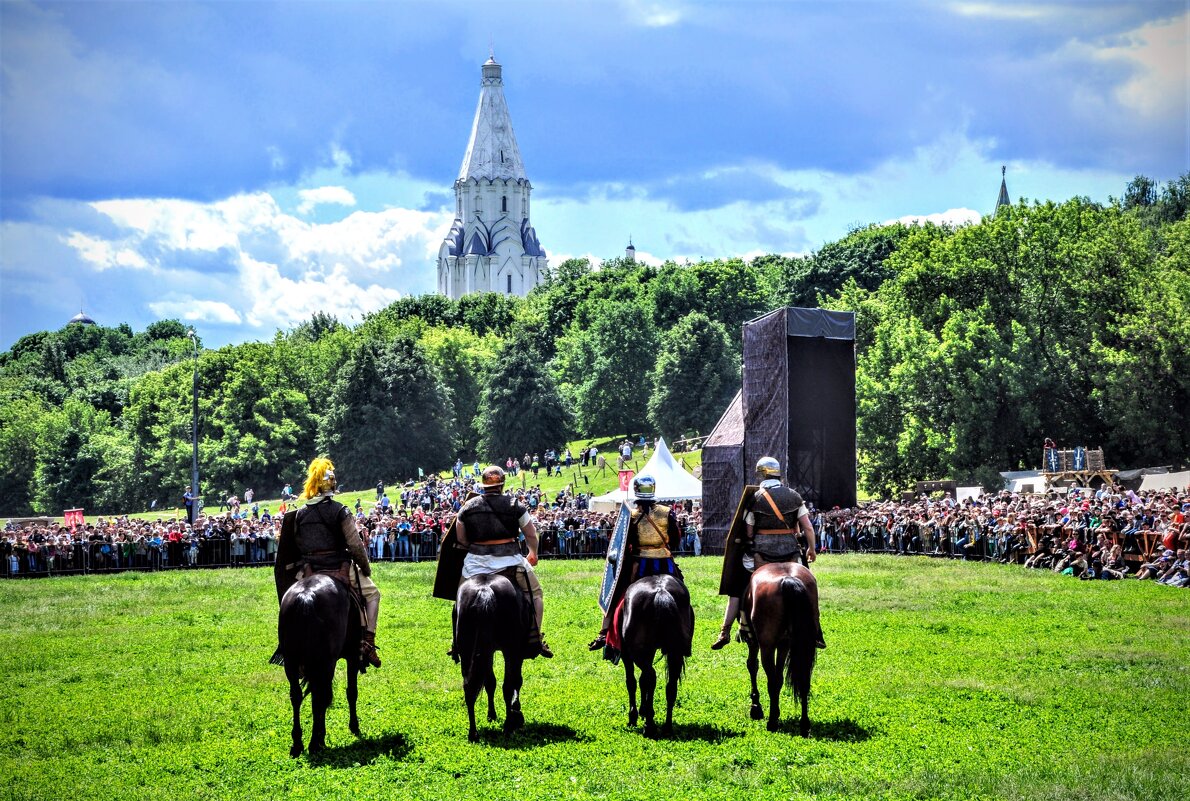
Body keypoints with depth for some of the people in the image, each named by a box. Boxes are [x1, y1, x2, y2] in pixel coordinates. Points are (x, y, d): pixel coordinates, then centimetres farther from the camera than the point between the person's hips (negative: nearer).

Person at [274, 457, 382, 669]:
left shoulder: (299, 514, 5)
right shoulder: (340, 512, -9)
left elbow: (293, 548, 10)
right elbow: (355, 546, -9)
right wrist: (366, 569, 4)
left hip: (309, 574, 3)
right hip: (341, 570, -3)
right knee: (372, 593, 17)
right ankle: (367, 642, 2)